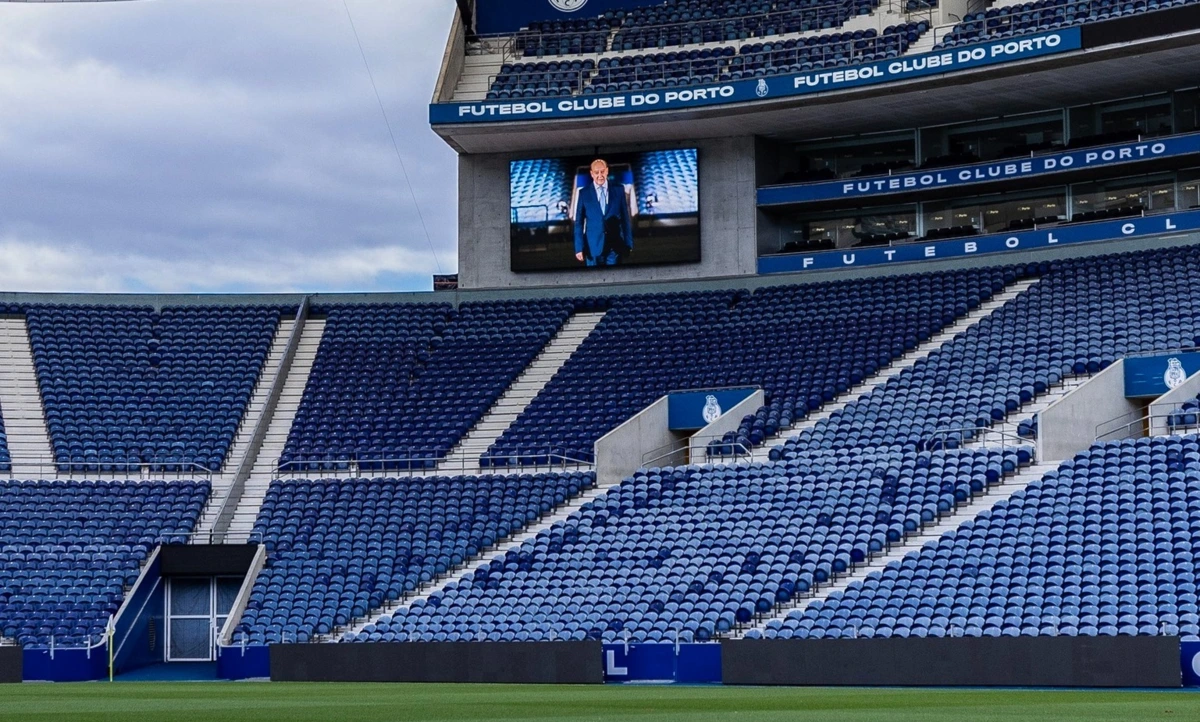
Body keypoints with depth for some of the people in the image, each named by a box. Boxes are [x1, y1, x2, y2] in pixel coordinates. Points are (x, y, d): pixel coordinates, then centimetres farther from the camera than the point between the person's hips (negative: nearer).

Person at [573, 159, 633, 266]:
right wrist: (579, 248, -5)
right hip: (593, 246, 0)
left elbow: (625, 218, 7)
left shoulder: (619, 189, 4)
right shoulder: (584, 193, 2)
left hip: (615, 245, 0)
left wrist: (628, 243, 4)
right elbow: (579, 223, 2)